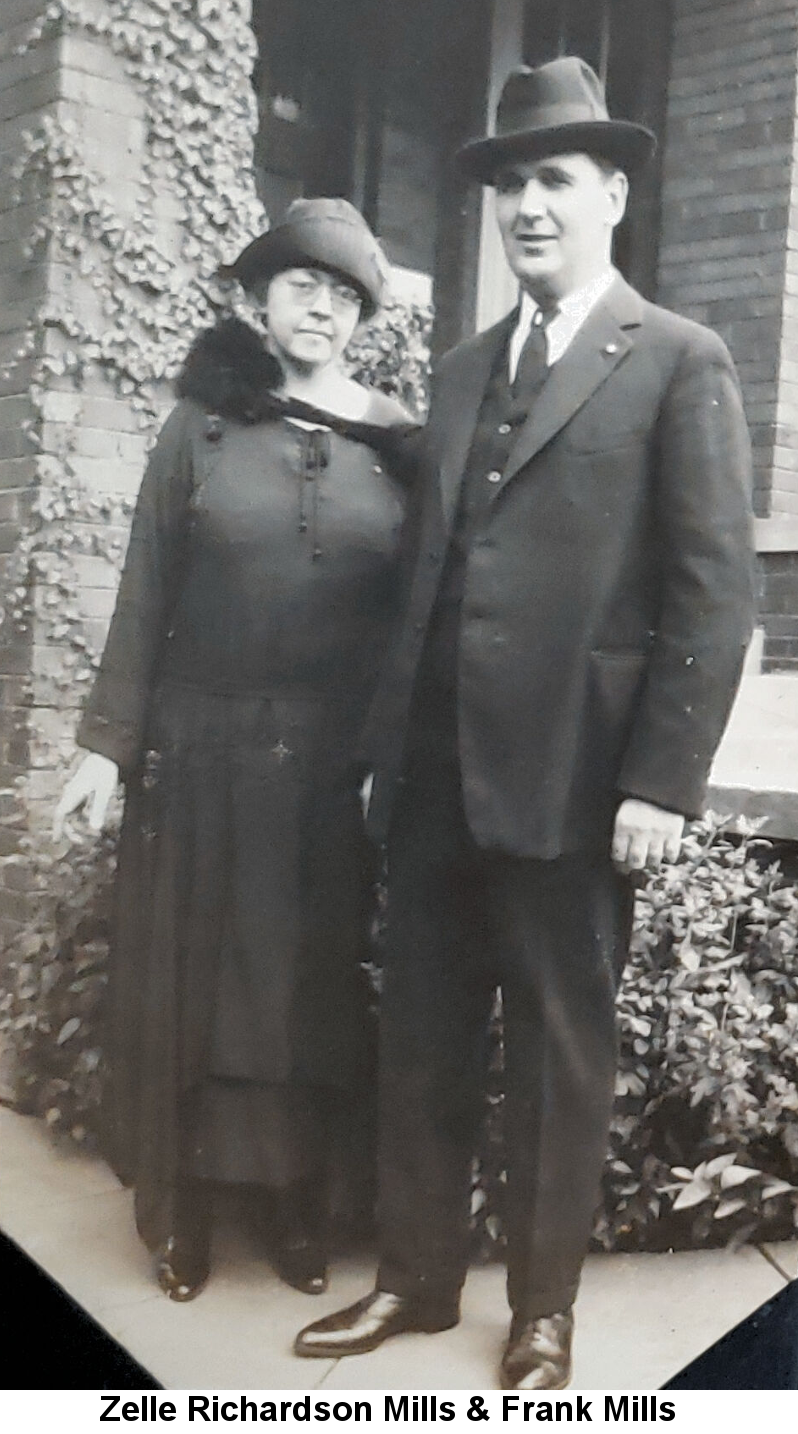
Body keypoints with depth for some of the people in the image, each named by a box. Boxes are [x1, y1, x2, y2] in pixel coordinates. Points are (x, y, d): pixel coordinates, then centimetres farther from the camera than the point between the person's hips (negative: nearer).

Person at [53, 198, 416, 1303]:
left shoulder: (395, 441, 3)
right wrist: (110, 741, -4)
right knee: (189, 976, 6)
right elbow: (146, 592, 0)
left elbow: (412, 606, 4)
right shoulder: (202, 424, 1)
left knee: (312, 981, 9)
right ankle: (182, 1209, 22)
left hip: (333, 759, 1)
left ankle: (298, 1202, 24)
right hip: (203, 748, 0)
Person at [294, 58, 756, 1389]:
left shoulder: (681, 363, -2)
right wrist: (388, 742, 11)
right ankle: (417, 1275, 31)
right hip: (434, 772, 6)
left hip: (571, 776, -5)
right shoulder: (461, 372, 16)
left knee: (558, 1055, 9)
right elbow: (429, 570, 15)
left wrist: (660, 782, -14)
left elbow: (713, 589, -8)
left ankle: (543, 1306, 27)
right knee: (420, 1041, 13)